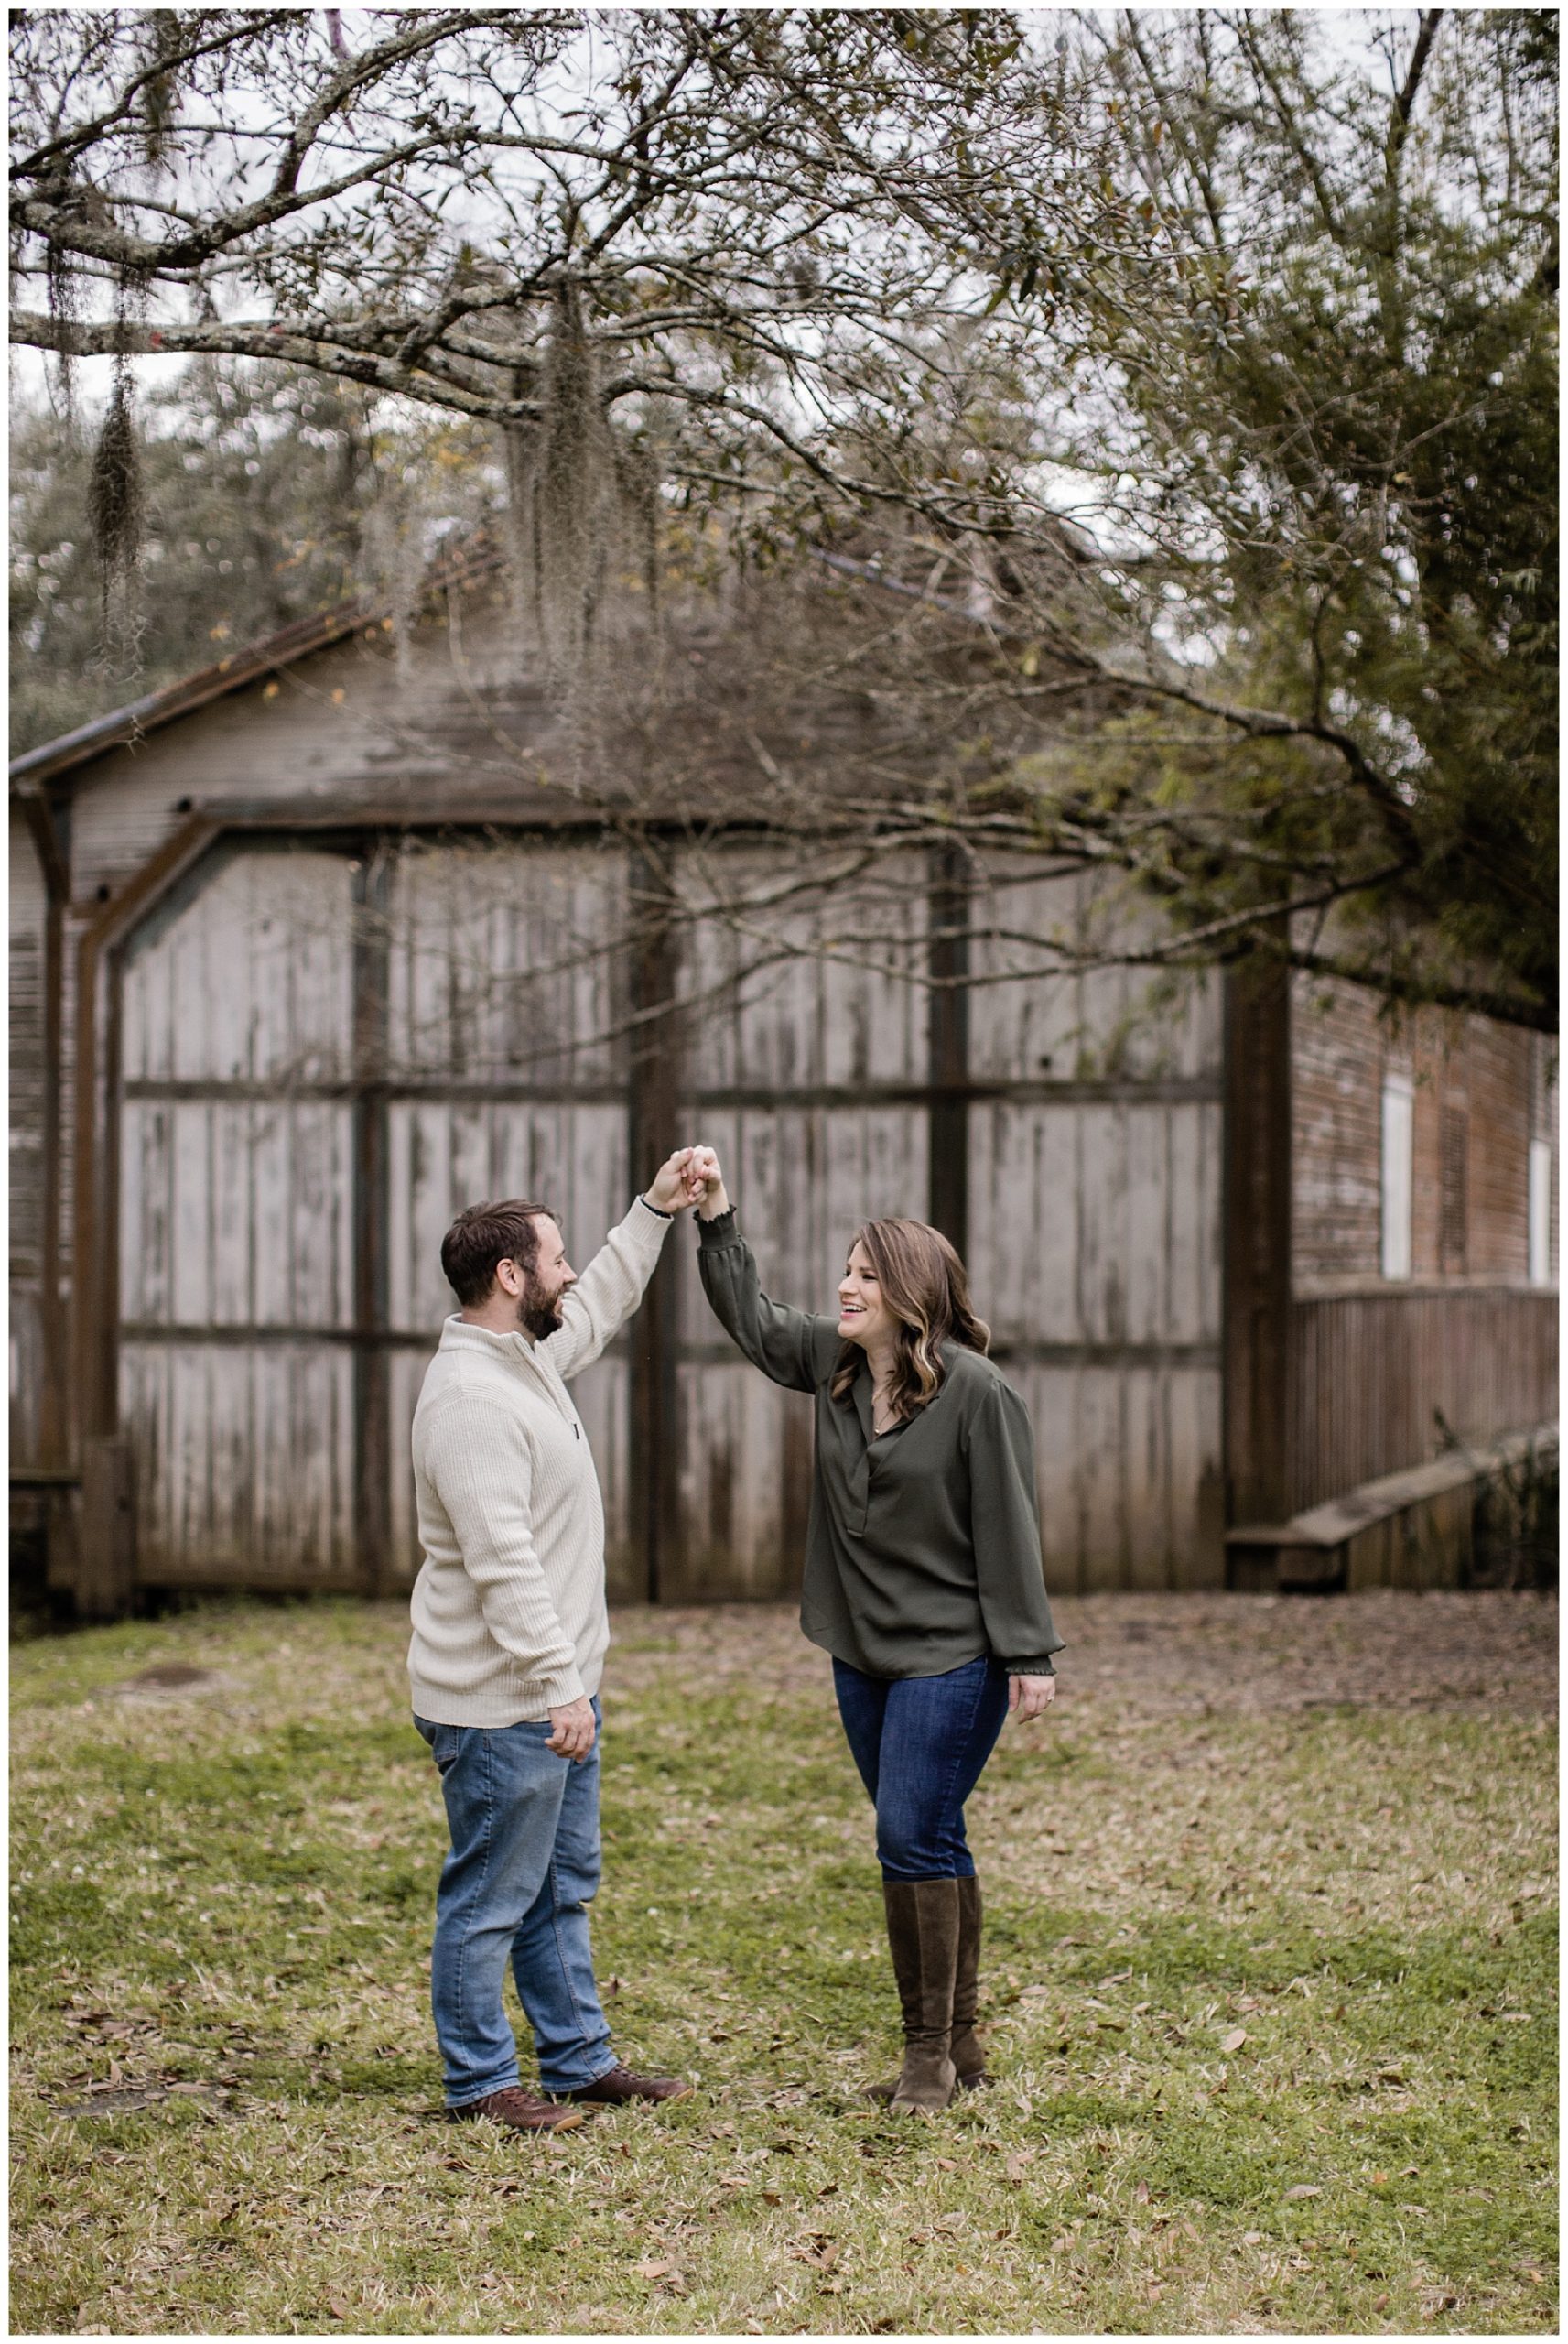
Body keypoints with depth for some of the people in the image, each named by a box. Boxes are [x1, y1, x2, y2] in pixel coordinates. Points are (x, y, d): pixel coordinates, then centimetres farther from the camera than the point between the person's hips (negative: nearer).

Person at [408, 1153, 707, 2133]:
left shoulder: (530, 1359, 9)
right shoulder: (471, 1400, -23)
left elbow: (599, 1306, 32)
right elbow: (503, 1563, -27)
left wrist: (656, 1213, 27)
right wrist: (560, 1685, -28)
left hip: (557, 1690, 11)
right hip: (503, 1708, -11)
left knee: (563, 1890, 18)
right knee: (490, 1901, 1)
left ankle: (581, 2060, 28)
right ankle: (481, 2081, 11)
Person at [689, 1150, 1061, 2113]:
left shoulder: (977, 1390, -14)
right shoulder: (832, 1362, 6)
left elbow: (1009, 1529, -14)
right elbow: (753, 1319, 20)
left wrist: (1028, 1654, -14)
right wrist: (716, 1217, 12)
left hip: (953, 1659, -7)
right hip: (863, 1653, 7)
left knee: (913, 1838, -11)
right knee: (927, 1845, 12)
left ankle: (933, 2049, -2)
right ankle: (959, 2044, 19)